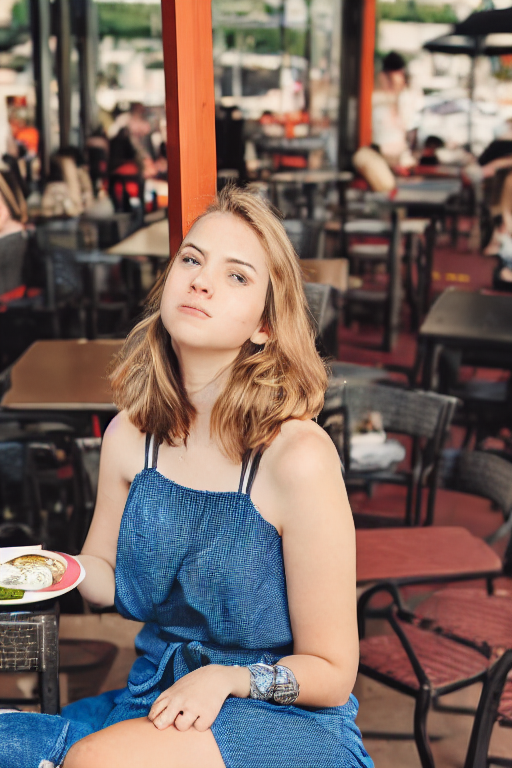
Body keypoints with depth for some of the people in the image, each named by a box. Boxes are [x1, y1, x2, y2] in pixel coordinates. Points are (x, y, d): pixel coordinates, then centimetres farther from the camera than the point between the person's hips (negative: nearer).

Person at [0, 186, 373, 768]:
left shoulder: (299, 457, -19)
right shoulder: (130, 435, -2)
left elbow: (330, 671, -9)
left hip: (284, 720, -4)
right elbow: (101, 570, 15)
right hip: (155, 705, 5)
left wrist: (227, 677, -24)